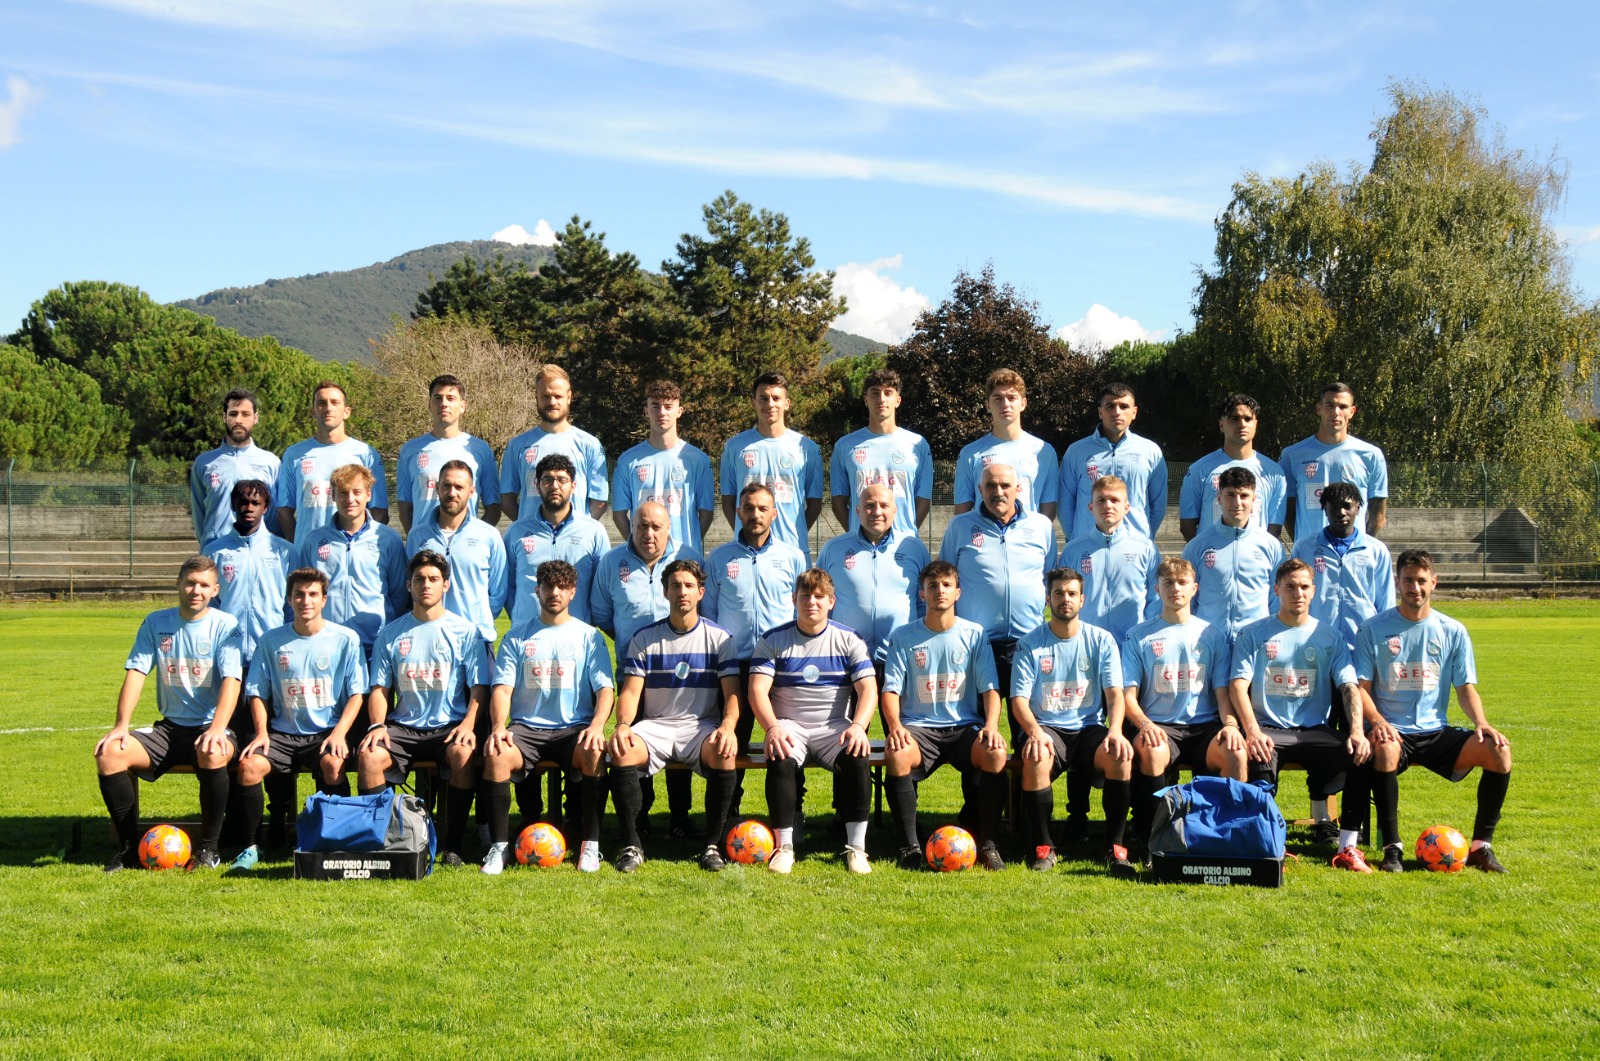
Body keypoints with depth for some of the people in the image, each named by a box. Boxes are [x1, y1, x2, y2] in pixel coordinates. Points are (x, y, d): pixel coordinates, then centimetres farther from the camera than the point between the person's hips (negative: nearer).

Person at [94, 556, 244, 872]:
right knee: (109, 754, -21)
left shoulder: (226, 625, -3)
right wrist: (121, 725, -14)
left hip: (210, 726, -4)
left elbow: (231, 680, -14)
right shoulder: (156, 623, 7)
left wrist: (217, 728, -30)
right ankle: (130, 846, -8)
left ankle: (208, 848, -20)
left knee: (213, 754, -38)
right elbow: (135, 673, 0)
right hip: (170, 727, 4)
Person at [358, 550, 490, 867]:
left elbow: (479, 687, 1)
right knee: (368, 756, -28)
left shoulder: (465, 632, 6)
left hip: (450, 725, -2)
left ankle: (453, 846, -24)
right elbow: (379, 688, 10)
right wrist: (378, 725, -9)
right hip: (403, 725, 2)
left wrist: (468, 724, -17)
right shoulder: (391, 633, 12)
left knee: (464, 753, -35)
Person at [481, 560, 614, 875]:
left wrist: (597, 725, -19)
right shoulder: (516, 637, 12)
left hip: (575, 728, -1)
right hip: (527, 728, 1)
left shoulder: (589, 636, 11)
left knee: (594, 752, -35)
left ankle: (590, 845, -24)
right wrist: (499, 726, -17)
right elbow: (502, 687, 3)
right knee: (496, 754, -32)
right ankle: (498, 846, -22)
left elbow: (604, 688, 2)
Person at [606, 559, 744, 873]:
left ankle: (713, 845, -21)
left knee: (724, 753, -35)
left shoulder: (719, 638, 5)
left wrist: (727, 727, -22)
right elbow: (630, 691, 2)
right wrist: (622, 726, -20)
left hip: (702, 726, -1)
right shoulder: (644, 639, 8)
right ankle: (631, 845, -22)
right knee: (621, 751, -32)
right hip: (655, 726, 1)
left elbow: (733, 693, -1)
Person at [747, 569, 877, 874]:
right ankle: (784, 846, -25)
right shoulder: (773, 640, 4)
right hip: (789, 726, 0)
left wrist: (858, 726, -23)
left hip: (834, 728, 0)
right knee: (780, 759, -34)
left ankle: (856, 847, -23)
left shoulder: (848, 640, 6)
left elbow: (868, 689, -3)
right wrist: (772, 728, -25)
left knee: (857, 757, -31)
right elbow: (758, 689, -6)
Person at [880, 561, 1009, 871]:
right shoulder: (904, 637, 7)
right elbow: (890, 689, 1)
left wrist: (991, 726, -17)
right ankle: (910, 847, -25)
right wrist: (895, 726, -18)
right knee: (896, 755, -34)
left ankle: (987, 845, -21)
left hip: (965, 726, 0)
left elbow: (990, 688, 3)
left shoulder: (974, 634, 8)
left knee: (995, 753, -32)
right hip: (918, 727, 0)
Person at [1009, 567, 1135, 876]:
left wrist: (1115, 730, -21)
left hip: (1089, 727, 1)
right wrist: (1035, 732, -24)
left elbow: (1115, 693, -1)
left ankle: (1115, 847, -20)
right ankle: (1043, 846, -19)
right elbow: (1019, 698, -3)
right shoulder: (1030, 644, 3)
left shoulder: (1101, 640, 7)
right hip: (1047, 728, -1)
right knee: (1035, 758, -35)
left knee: (1121, 755, -31)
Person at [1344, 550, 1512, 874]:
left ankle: (1481, 846, -10)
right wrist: (1377, 721, -20)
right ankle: (1392, 849, -28)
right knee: (1385, 749, -39)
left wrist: (1481, 723, -11)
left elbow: (1465, 688, 9)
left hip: (1436, 732, 3)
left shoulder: (1453, 632, 9)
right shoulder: (1375, 629, 3)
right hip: (1392, 732, -3)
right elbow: (1361, 686, 0)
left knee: (1499, 750, -22)